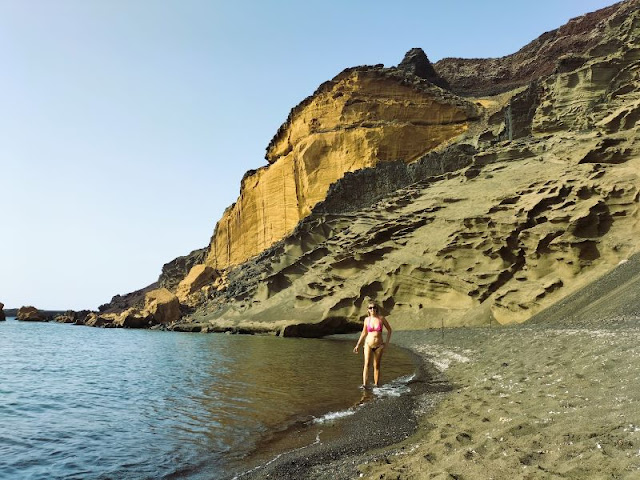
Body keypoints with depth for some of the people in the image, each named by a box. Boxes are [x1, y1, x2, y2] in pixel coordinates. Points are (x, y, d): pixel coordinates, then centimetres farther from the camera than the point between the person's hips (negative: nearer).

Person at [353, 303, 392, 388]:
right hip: (368, 344, 0)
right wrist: (357, 345, 12)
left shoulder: (381, 318, -4)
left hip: (379, 346, 0)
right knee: (367, 364, -15)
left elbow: (389, 329, 7)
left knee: (377, 366, 8)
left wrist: (387, 342, -1)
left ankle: (376, 385, 17)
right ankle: (364, 385, -24)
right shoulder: (367, 319, 0)